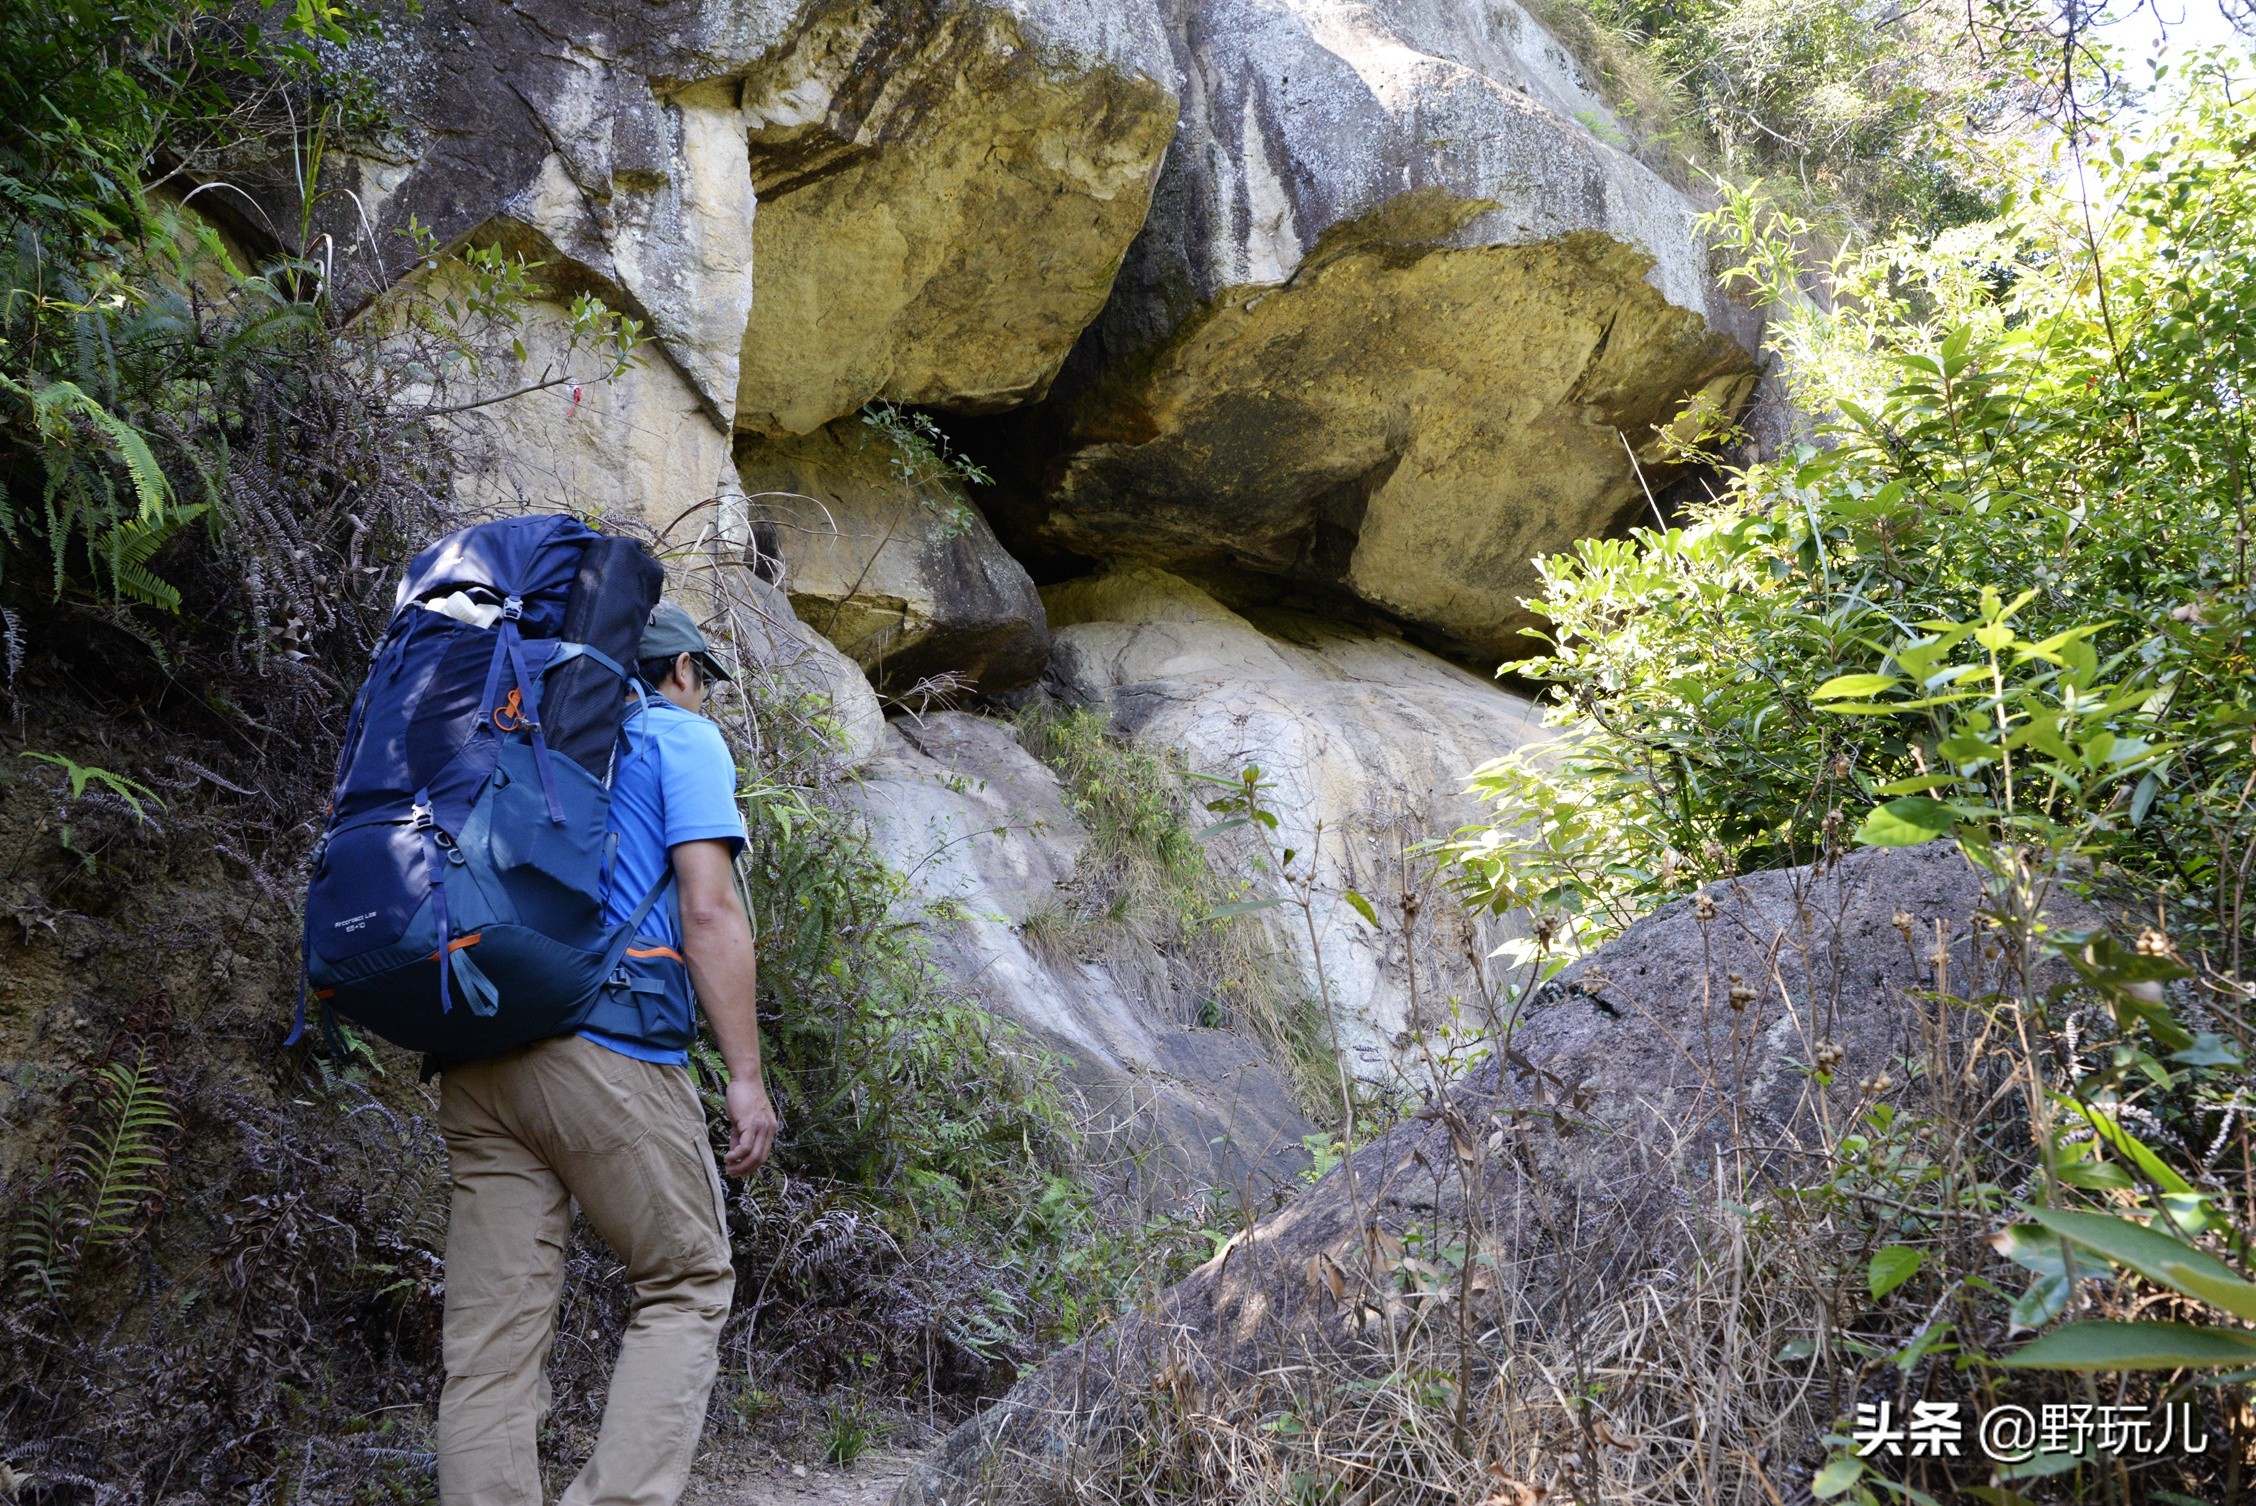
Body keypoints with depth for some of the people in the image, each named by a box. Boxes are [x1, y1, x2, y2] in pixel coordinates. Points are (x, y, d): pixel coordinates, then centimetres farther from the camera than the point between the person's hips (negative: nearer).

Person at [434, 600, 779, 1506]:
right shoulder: (684, 739, 6)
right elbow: (707, 910, -6)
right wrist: (746, 1076, -7)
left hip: (476, 1058, 6)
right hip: (606, 1051, -6)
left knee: (492, 1330, 2)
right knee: (686, 1288, 5)